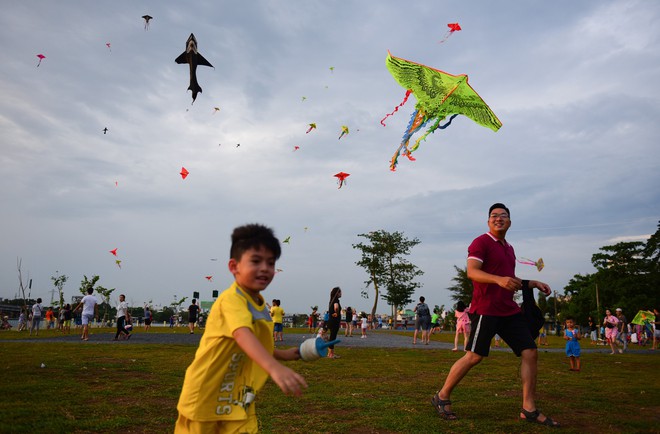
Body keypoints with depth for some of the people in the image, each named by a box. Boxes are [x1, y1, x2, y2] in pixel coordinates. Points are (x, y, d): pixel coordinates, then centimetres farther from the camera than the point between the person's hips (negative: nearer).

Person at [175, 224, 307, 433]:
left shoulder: (261, 304, 2)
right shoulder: (232, 300, -26)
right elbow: (243, 335, -45)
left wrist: (284, 354, 9)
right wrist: (274, 367, -60)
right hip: (205, 397, -7)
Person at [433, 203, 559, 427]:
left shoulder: (509, 248, 20)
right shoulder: (481, 242, -7)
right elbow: (472, 272, -20)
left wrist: (533, 283, 19)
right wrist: (498, 280, -35)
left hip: (509, 310, 8)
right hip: (486, 309, -8)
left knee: (530, 352, 2)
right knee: (474, 356, -8)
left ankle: (529, 409, 11)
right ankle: (442, 397, 7)